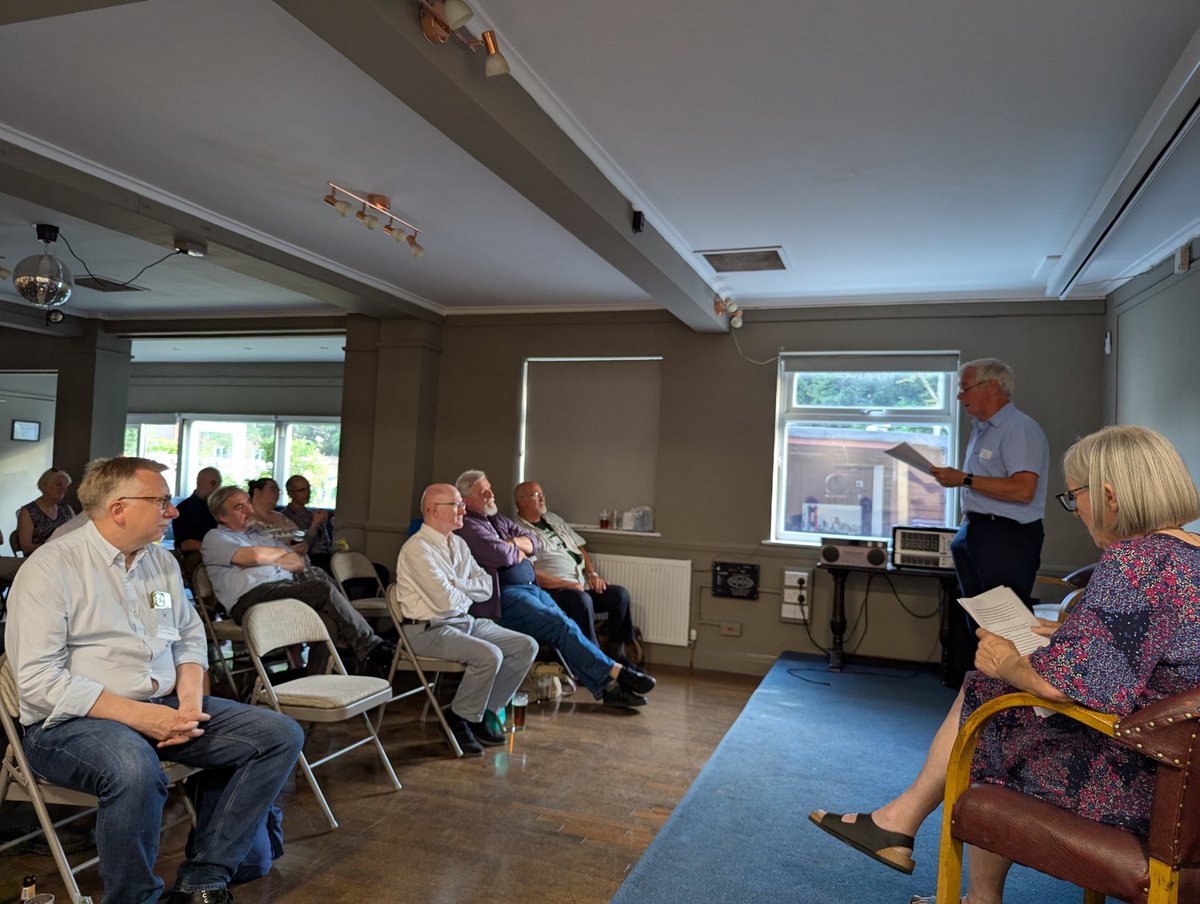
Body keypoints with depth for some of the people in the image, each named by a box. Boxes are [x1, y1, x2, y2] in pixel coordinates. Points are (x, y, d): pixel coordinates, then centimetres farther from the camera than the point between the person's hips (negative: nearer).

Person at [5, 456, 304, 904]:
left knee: (281, 735, -8)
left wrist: (190, 701, -3)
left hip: (165, 707, 7)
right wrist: (136, 715, -21)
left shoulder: (162, 560, 10)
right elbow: (37, 681, -16)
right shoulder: (51, 568, -10)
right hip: (72, 721, -6)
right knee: (135, 769, -40)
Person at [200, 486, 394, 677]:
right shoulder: (215, 538, 13)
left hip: (287, 587, 6)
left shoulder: (262, 535, 33)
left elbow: (299, 564, 20)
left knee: (328, 622, -29)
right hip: (251, 597, -6)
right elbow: (255, 556, -7)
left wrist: (268, 559, 5)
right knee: (324, 589, -27)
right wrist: (279, 552, 13)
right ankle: (371, 648, -21)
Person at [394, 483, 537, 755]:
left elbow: (486, 588, 8)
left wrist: (456, 585, -9)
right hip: (430, 630, -9)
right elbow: (445, 601, -22)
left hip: (465, 621, 9)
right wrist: (468, 593, -1)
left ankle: (486, 711, 8)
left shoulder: (458, 544, 12)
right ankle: (461, 717, -5)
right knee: (490, 655, -30)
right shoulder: (417, 548, -15)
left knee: (526, 646, -3)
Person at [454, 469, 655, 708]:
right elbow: (503, 555, -18)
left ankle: (608, 687, -15)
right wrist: (519, 552, 4)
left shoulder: (497, 519, 23)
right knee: (561, 625, -22)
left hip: (531, 588, 9)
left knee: (564, 626, -9)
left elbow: (532, 543, 17)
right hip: (505, 596, -9)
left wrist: (513, 542, -3)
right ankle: (615, 672, -19)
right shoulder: (468, 526, -6)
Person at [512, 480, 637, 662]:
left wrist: (592, 574, 7)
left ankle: (616, 654, -4)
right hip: (553, 589, -8)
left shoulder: (553, 519, 23)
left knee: (621, 594, -10)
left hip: (582, 585, 8)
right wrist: (566, 584, -16)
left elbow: (580, 548, 25)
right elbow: (530, 574, -13)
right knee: (582, 599, -36)